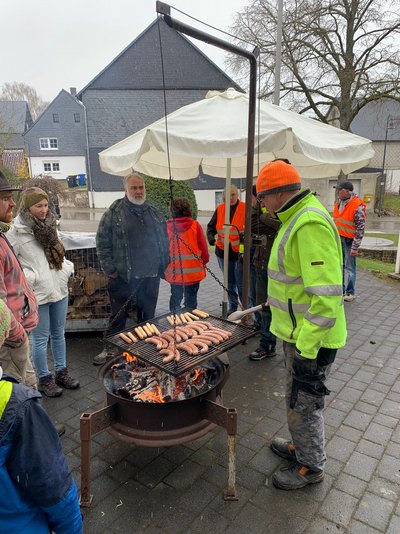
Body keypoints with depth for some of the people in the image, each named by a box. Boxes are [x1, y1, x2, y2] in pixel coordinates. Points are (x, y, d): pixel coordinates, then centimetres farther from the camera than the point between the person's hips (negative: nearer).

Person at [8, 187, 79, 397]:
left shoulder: (50, 226, 7)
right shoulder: (17, 232, -12)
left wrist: (67, 268, 6)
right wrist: (30, 278, -16)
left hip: (59, 289, 6)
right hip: (37, 294, -6)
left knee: (59, 334, 17)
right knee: (41, 338, 7)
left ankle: (61, 372, 31)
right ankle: (44, 379, 23)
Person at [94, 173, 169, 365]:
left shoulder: (154, 213, 10)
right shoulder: (114, 212, -4)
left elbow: (164, 240, 16)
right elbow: (102, 241, -5)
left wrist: (163, 264, 10)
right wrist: (109, 268, -9)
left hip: (151, 276, 4)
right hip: (123, 276, -4)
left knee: (148, 315, 16)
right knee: (118, 315, 6)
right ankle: (110, 348, 23)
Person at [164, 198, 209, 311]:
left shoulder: (167, 226, -6)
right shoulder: (195, 225, -10)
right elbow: (203, 248, -7)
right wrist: (204, 261, 12)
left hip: (173, 271, 2)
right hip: (193, 272, -2)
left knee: (175, 298, 18)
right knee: (191, 299, 9)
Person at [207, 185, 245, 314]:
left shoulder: (245, 208, -9)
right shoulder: (220, 209, 3)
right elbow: (211, 226, 10)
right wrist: (211, 237, -8)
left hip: (240, 252, -4)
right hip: (223, 251, 5)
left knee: (241, 283, -2)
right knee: (229, 282, 17)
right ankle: (232, 307, 33)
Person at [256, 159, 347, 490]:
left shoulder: (310, 225, -26)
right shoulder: (297, 219, 9)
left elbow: (325, 295, -30)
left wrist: (307, 351, -26)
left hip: (310, 339, -10)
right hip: (298, 332, 10)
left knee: (304, 403, 9)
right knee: (299, 398, 25)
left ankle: (311, 466, 32)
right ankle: (301, 447, 47)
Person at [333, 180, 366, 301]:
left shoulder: (358, 206, -15)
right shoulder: (338, 203, 8)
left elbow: (361, 228, -14)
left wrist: (355, 247, -16)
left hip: (349, 240, -7)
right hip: (338, 239, 7)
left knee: (349, 267, 2)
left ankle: (350, 292, 14)